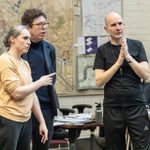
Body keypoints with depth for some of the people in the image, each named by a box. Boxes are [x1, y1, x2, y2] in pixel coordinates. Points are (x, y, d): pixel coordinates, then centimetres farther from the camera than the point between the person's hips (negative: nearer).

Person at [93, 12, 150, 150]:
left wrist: (128, 57, -14)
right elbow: (99, 81, -5)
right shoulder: (102, 51, 4)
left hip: (136, 106, -1)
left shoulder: (136, 45, 4)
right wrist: (119, 61, -13)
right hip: (112, 108, 1)